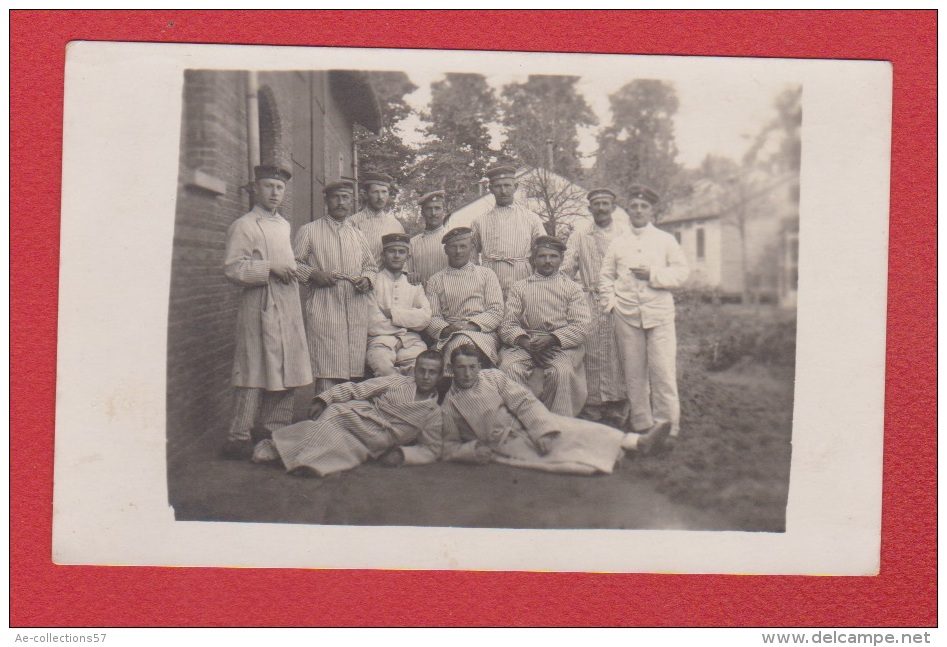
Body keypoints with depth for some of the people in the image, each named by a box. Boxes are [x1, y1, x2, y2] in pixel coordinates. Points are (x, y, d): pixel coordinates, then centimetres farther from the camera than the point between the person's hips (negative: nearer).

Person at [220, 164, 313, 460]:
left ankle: (276, 432, 17)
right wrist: (270, 268, -17)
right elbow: (233, 268, -13)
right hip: (261, 307, -8)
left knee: (286, 372, 8)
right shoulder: (243, 226, -4)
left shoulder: (284, 225, 20)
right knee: (254, 373, -9)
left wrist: (292, 271, 14)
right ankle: (238, 438, -4)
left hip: (288, 308, 8)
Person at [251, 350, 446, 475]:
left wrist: (403, 455, -11)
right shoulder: (397, 382, 4)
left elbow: (432, 449, 7)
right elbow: (355, 389, 3)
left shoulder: (433, 413, 5)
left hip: (370, 447, 0)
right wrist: (323, 400, -10)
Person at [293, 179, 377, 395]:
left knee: (356, 369, 0)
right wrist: (312, 274, -9)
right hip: (324, 310, -4)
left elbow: (372, 266, 27)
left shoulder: (358, 235, 21)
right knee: (327, 376, -10)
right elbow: (293, 263, 9)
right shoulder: (309, 231, 9)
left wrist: (367, 279, 5)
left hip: (358, 311, 4)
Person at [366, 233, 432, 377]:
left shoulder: (414, 285, 21)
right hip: (381, 341, -2)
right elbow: (372, 323, -3)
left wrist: (392, 313, -4)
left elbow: (425, 318, 2)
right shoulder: (373, 282, 9)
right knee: (381, 364, -36)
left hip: (410, 343, 2)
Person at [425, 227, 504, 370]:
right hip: (448, 338, 0)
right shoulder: (435, 281, 19)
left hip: (482, 334, 0)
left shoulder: (487, 274, 18)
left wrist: (472, 325, -12)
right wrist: (447, 329, -16)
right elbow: (432, 317, 8)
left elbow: (497, 311, 6)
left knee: (464, 340, -36)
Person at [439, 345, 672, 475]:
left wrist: (541, 432, -17)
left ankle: (639, 442, -23)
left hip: (528, 427, 3)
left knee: (574, 430, -17)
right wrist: (472, 450, -18)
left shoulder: (493, 377, 3)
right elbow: (448, 447, 2)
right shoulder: (449, 405, -3)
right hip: (504, 445, -3)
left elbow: (524, 402, -3)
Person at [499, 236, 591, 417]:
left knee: (562, 371, -34)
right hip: (525, 342, 1)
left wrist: (552, 338, -14)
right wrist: (524, 341, -13)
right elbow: (507, 324, 8)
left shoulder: (572, 288, 15)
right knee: (509, 368, -30)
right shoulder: (519, 287, 18)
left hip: (562, 343, -1)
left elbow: (581, 326, 2)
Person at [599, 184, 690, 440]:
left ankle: (666, 427, -2)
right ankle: (641, 426, 10)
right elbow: (605, 276, 18)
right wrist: (610, 302, 4)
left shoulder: (666, 240, 10)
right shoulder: (618, 243, 14)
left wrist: (653, 274, -9)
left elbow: (681, 273, 4)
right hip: (626, 316, 2)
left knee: (663, 371, -8)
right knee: (634, 373, 2)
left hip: (660, 314, -2)